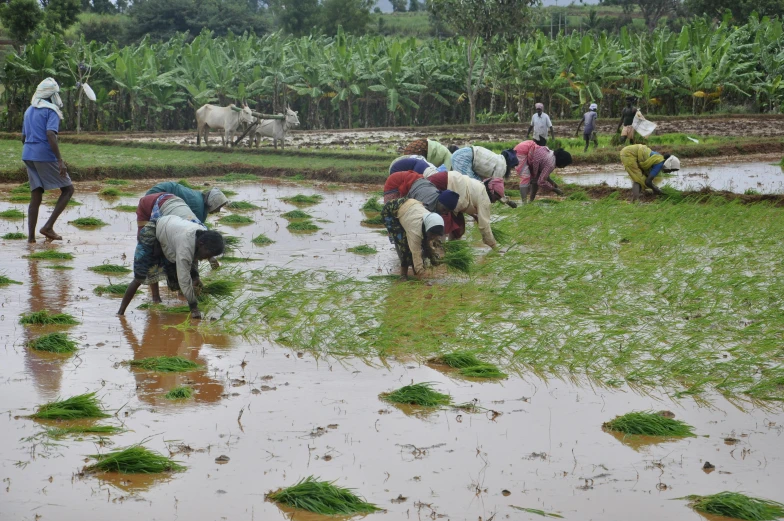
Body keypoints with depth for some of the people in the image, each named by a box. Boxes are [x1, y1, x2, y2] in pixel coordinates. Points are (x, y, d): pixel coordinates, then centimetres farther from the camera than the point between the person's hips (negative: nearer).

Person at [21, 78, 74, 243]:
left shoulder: (29, 111, 18)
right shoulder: (51, 111, -7)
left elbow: (24, 137, 23)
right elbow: (50, 134, -21)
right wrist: (60, 160, -24)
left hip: (28, 155, 8)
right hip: (45, 156, -8)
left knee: (36, 196, 9)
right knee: (68, 189, 3)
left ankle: (31, 235, 1)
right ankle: (48, 226, -8)